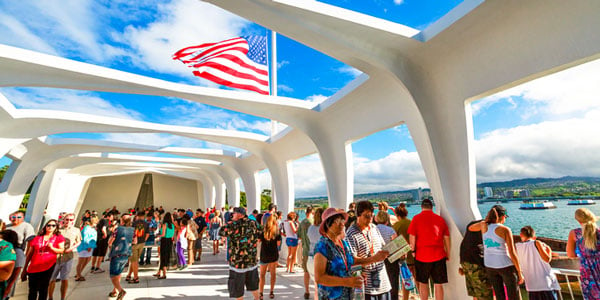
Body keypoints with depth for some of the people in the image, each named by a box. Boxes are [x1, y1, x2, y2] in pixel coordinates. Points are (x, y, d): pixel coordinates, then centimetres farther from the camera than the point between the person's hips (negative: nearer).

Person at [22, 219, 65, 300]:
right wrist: (24, 270, 12)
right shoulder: (36, 238, 8)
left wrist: (52, 248, -17)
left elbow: (62, 250, 0)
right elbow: (29, 255, 13)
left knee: (43, 289, 6)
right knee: (32, 291, 8)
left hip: (48, 267, -2)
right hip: (34, 268, 2)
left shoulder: (58, 237, 4)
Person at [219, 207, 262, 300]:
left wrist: (230, 222, 4)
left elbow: (221, 232, -4)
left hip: (238, 262, -5)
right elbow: (260, 234, 10)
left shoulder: (234, 225, -17)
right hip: (252, 260, 6)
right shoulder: (253, 224, -2)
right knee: (253, 283, 24)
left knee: (237, 286, 11)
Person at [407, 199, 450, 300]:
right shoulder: (440, 219, 5)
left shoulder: (416, 218, -4)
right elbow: (446, 238, 8)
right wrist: (448, 254, 16)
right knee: (438, 284, 10)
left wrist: (413, 250, 3)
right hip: (439, 256, 2)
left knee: (423, 283, 14)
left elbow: (412, 237, -8)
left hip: (422, 255, -2)